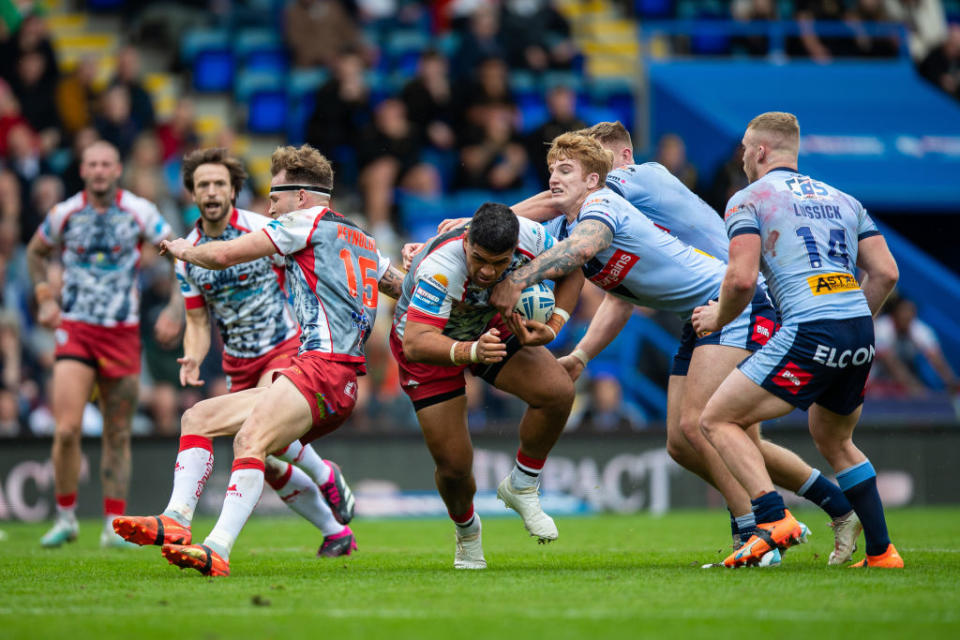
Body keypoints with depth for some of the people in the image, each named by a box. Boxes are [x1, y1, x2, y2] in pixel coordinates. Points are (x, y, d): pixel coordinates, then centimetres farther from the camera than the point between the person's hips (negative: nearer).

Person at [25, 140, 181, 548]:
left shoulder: (140, 213, -3)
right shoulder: (63, 214, 0)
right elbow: (36, 252, 19)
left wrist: (175, 308, -4)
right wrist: (45, 298, 8)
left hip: (123, 332, 0)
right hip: (75, 330, 0)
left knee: (118, 435, 3)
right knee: (66, 430, -13)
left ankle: (114, 525, 11)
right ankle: (65, 518, 2)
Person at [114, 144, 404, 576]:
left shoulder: (309, 220, 1)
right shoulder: (363, 240, 27)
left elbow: (224, 254, 0)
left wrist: (185, 250, 18)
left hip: (323, 367, -10)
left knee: (249, 440, -33)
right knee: (197, 418, 7)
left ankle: (217, 551, -48)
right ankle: (176, 522, -10)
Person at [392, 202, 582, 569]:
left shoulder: (529, 238, -27)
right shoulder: (440, 269, -41)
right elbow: (415, 344, -47)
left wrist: (553, 326, -20)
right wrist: (471, 351, -64)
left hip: (493, 328, 4)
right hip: (431, 344, -4)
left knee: (558, 392, -21)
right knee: (453, 464, -7)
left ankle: (521, 487, 3)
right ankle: (467, 531, 28)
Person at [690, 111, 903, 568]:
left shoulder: (749, 199, 5)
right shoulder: (842, 200, 22)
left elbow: (742, 279, -8)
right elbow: (885, 273, 15)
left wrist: (718, 319, 11)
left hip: (808, 333, -7)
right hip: (861, 336, 7)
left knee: (717, 419, 2)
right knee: (833, 441, 28)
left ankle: (774, 520, -15)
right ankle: (881, 552, 21)